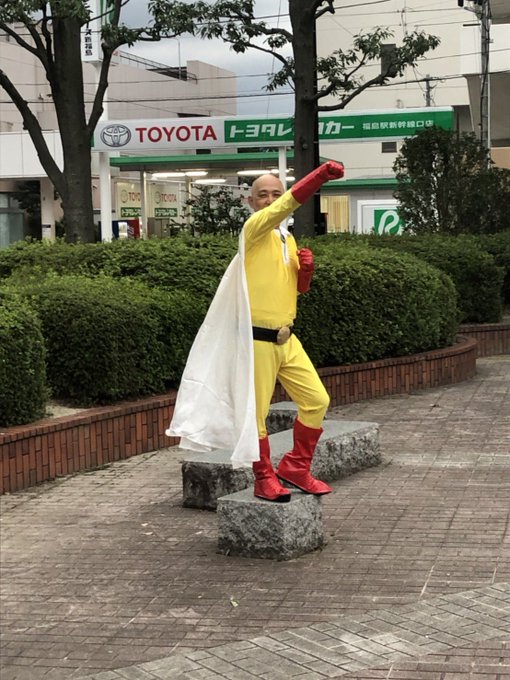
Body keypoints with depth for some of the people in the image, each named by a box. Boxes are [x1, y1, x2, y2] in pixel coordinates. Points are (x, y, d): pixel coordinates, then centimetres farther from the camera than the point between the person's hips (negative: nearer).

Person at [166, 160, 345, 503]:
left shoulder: (287, 238, 13)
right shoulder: (254, 229, -10)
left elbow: (300, 287, 21)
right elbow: (289, 203, -28)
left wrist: (306, 268, -2)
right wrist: (322, 173, -40)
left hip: (287, 339, 7)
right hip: (257, 339, -7)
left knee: (317, 400, 5)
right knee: (257, 413, 0)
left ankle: (296, 467, 17)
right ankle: (265, 479, 14)